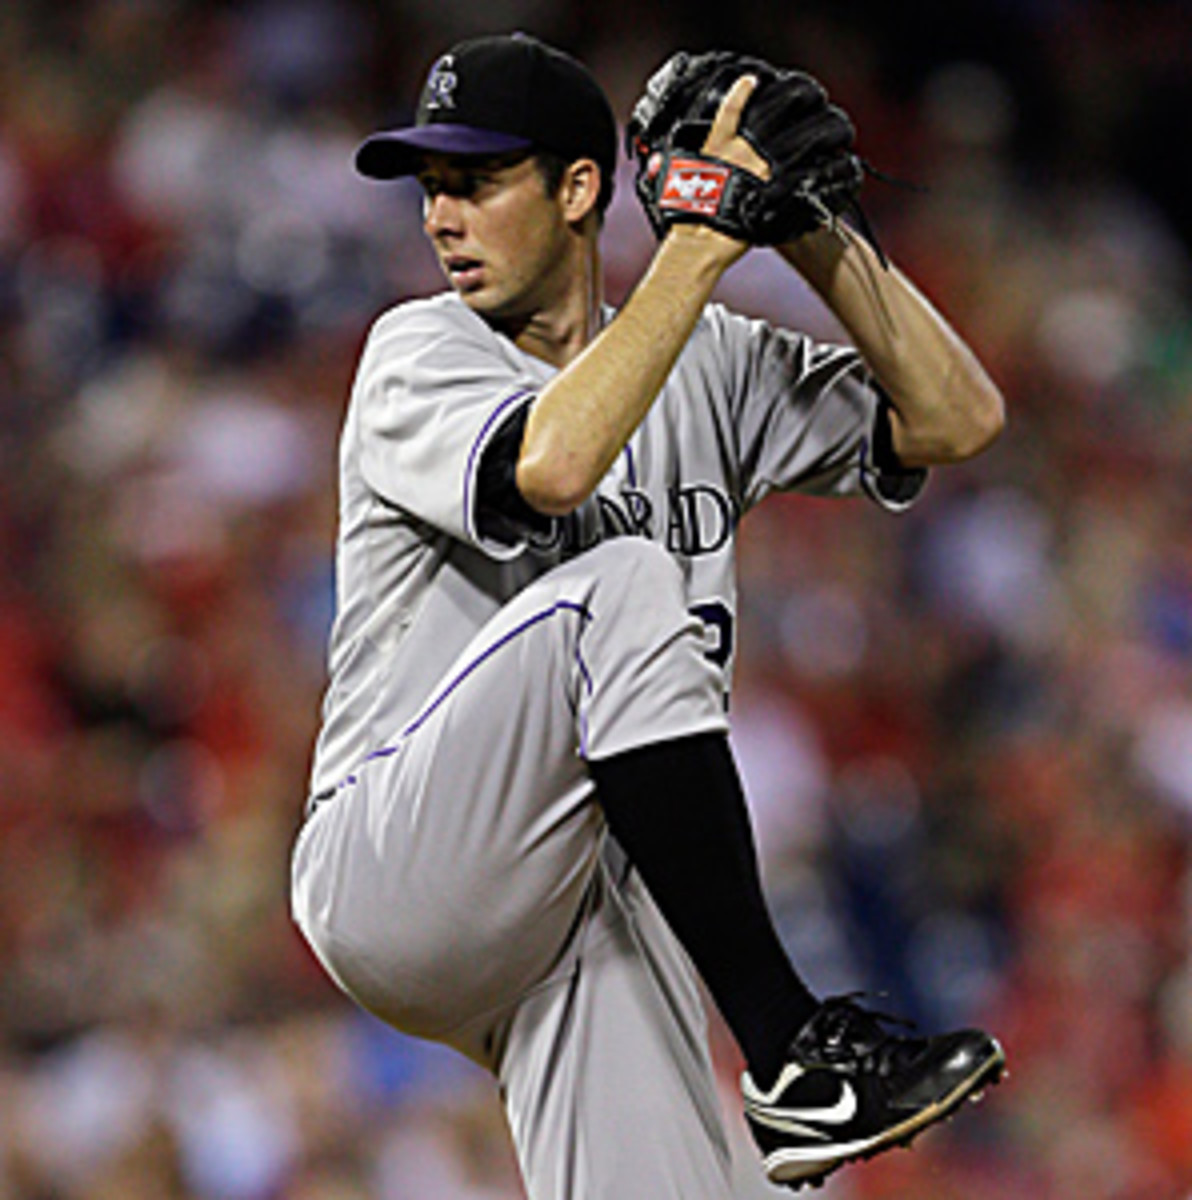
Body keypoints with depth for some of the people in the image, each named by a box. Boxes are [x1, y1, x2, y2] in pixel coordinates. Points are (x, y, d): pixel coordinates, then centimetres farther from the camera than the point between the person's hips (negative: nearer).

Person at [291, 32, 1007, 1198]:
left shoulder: (710, 367, 14)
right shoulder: (418, 352, -1)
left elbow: (952, 419, 8)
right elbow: (551, 465, -23)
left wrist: (813, 237, 1)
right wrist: (701, 241, -18)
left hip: (599, 901, 5)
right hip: (392, 873, -5)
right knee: (621, 585, -30)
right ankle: (787, 1050, -33)